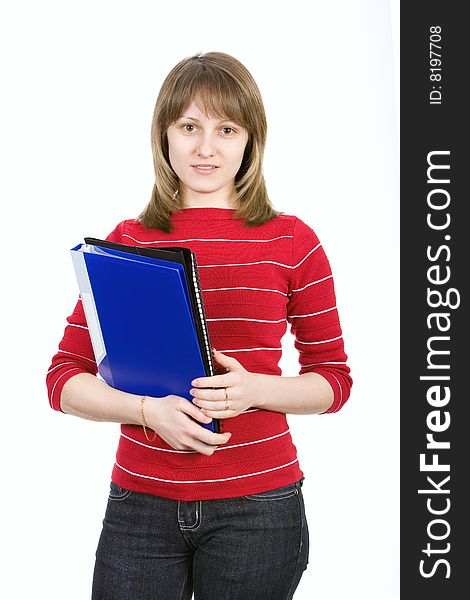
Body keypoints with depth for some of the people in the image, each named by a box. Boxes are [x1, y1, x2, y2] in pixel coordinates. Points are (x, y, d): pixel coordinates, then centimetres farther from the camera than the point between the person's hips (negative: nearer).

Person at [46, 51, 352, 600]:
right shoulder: (126, 243, 3)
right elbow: (64, 379, 2)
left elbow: (334, 380, 4)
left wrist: (254, 390, -15)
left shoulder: (292, 241, -1)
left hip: (257, 505, -1)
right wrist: (150, 409, -15)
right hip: (140, 504, 1)